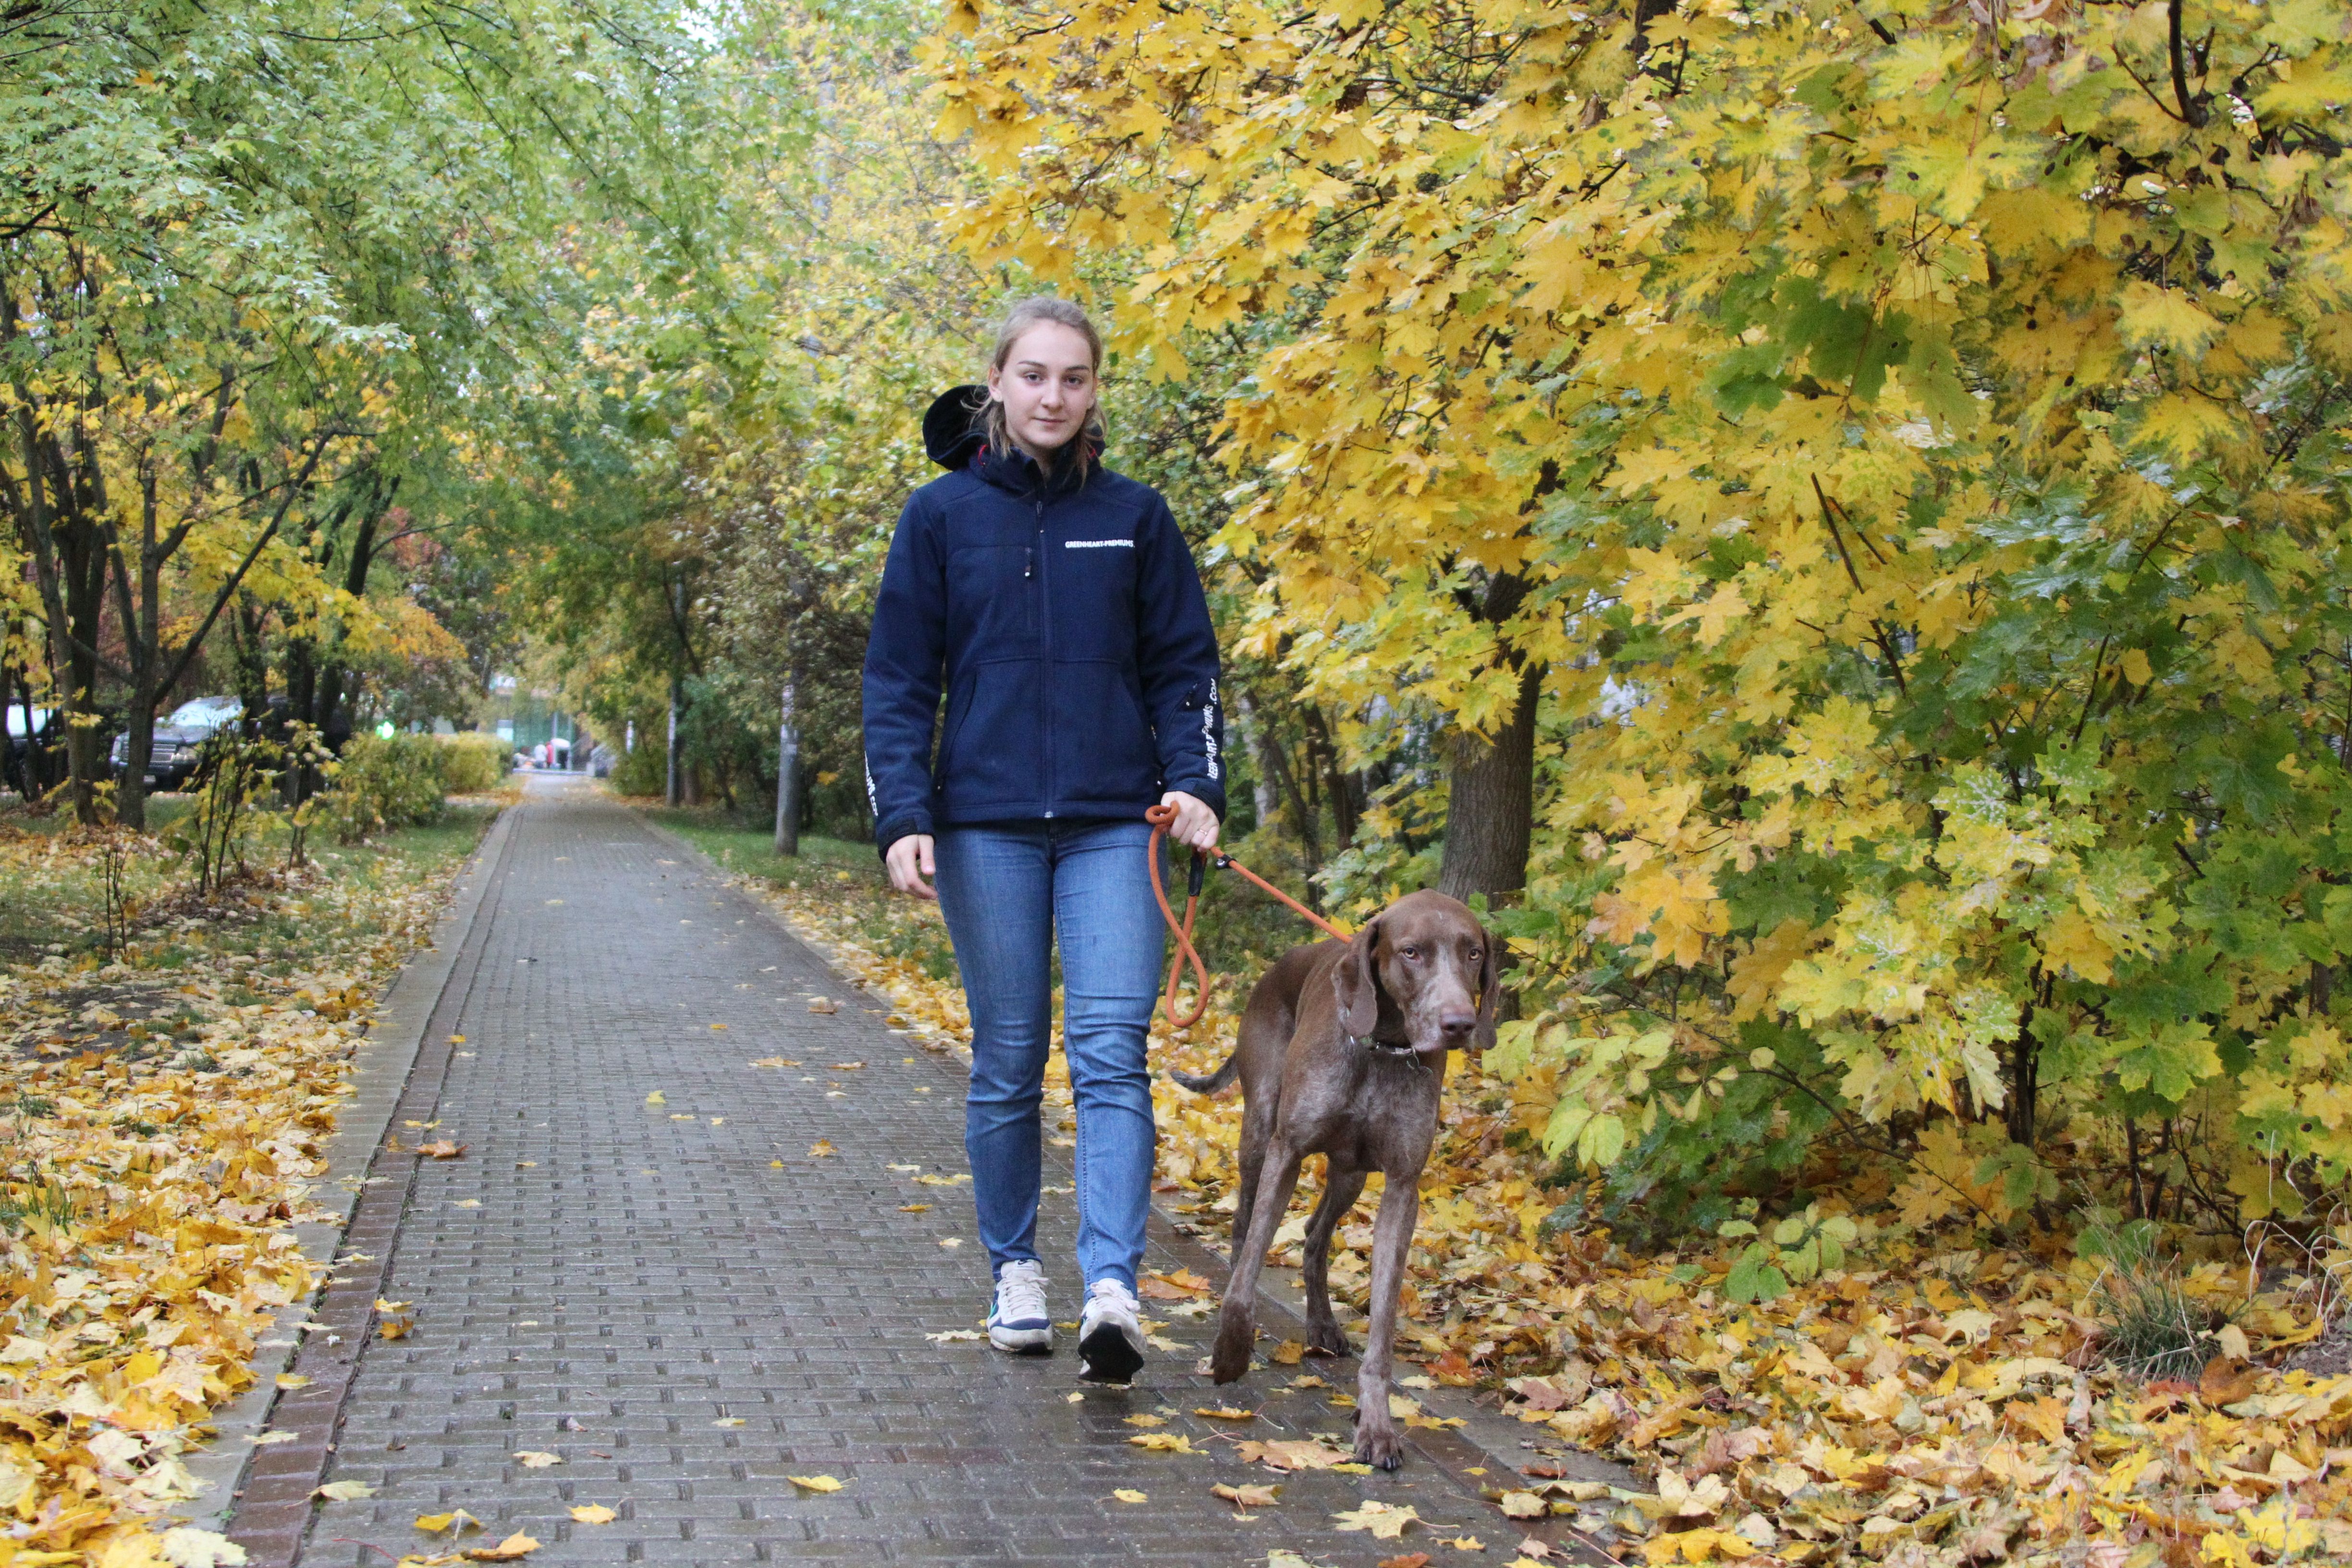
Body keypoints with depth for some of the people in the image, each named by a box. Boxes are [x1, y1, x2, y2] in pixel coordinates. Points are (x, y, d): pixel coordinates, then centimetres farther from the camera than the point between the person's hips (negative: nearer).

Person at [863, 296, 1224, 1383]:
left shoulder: (1134, 517, 8)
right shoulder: (942, 514, 5)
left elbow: (1184, 668, 11)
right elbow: (898, 679, 4)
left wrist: (1194, 785, -4)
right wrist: (902, 819, -6)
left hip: (1113, 824, 0)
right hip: (986, 823, 0)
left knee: (1112, 1054, -12)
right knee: (1007, 1062, 6)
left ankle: (1112, 1291, -18)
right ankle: (1016, 1276, 19)